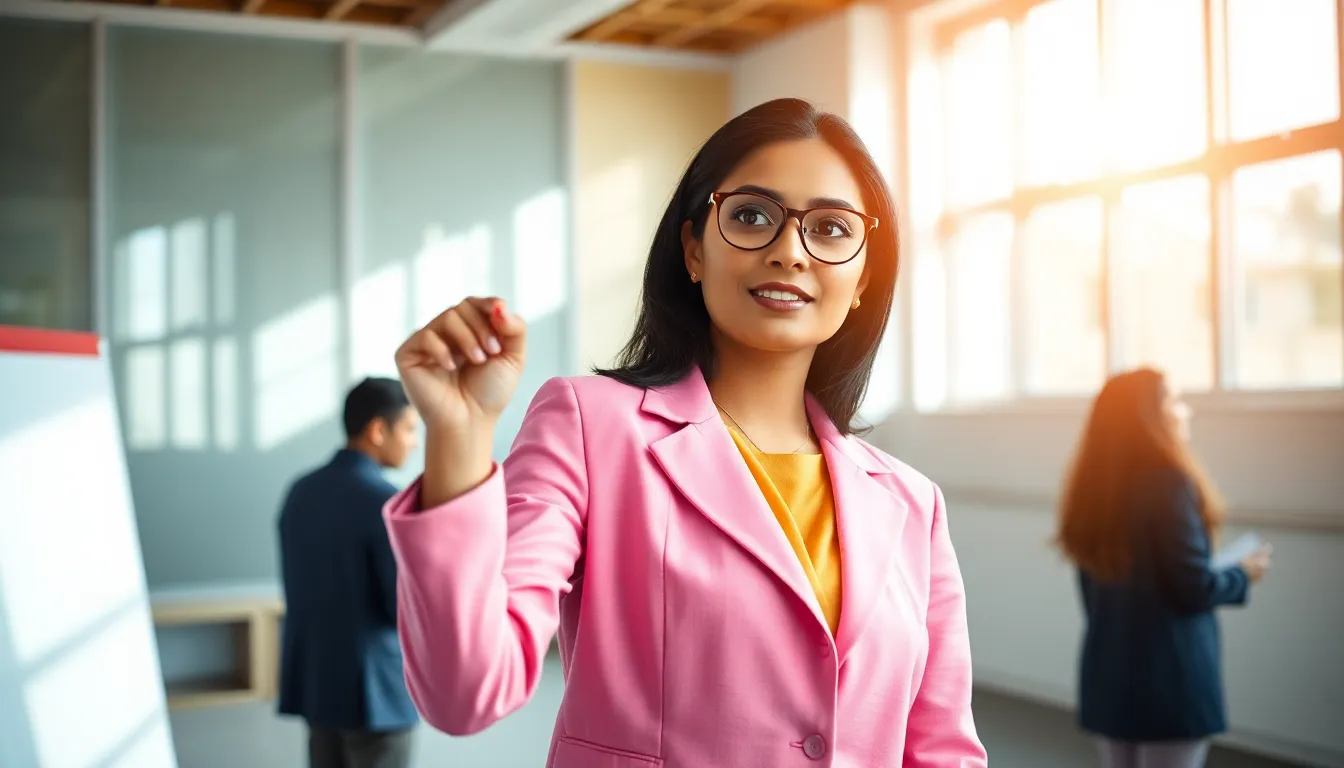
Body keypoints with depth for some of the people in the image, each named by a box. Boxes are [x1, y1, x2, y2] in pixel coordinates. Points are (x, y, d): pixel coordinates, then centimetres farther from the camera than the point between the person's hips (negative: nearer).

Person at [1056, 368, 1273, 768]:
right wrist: (1243, 575, 2)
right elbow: (1194, 588, -16)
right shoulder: (1169, 482, -17)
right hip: (1170, 674, -7)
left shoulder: (1096, 485, 5)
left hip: (1108, 670, 7)